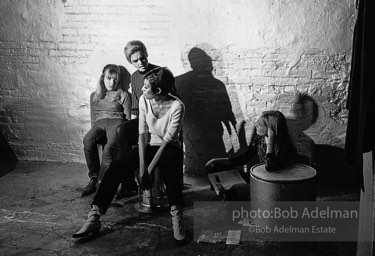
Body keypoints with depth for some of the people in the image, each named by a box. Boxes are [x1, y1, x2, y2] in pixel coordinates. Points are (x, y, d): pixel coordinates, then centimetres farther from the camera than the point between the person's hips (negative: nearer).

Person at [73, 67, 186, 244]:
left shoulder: (176, 106, -21)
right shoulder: (144, 100, -8)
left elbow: (167, 140, -21)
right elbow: (143, 133, -9)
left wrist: (149, 169, -24)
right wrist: (142, 166, -18)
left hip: (169, 148, -4)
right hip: (148, 145, 4)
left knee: (169, 165, -41)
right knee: (115, 168, -19)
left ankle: (176, 216, -31)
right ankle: (94, 218, -15)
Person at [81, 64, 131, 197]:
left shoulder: (122, 95, 20)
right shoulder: (95, 96, 29)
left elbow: (128, 117, 12)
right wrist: (95, 130, 7)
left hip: (116, 122, -2)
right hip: (99, 124, 2)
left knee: (110, 147, -38)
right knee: (87, 140, -36)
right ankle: (94, 179, -31)